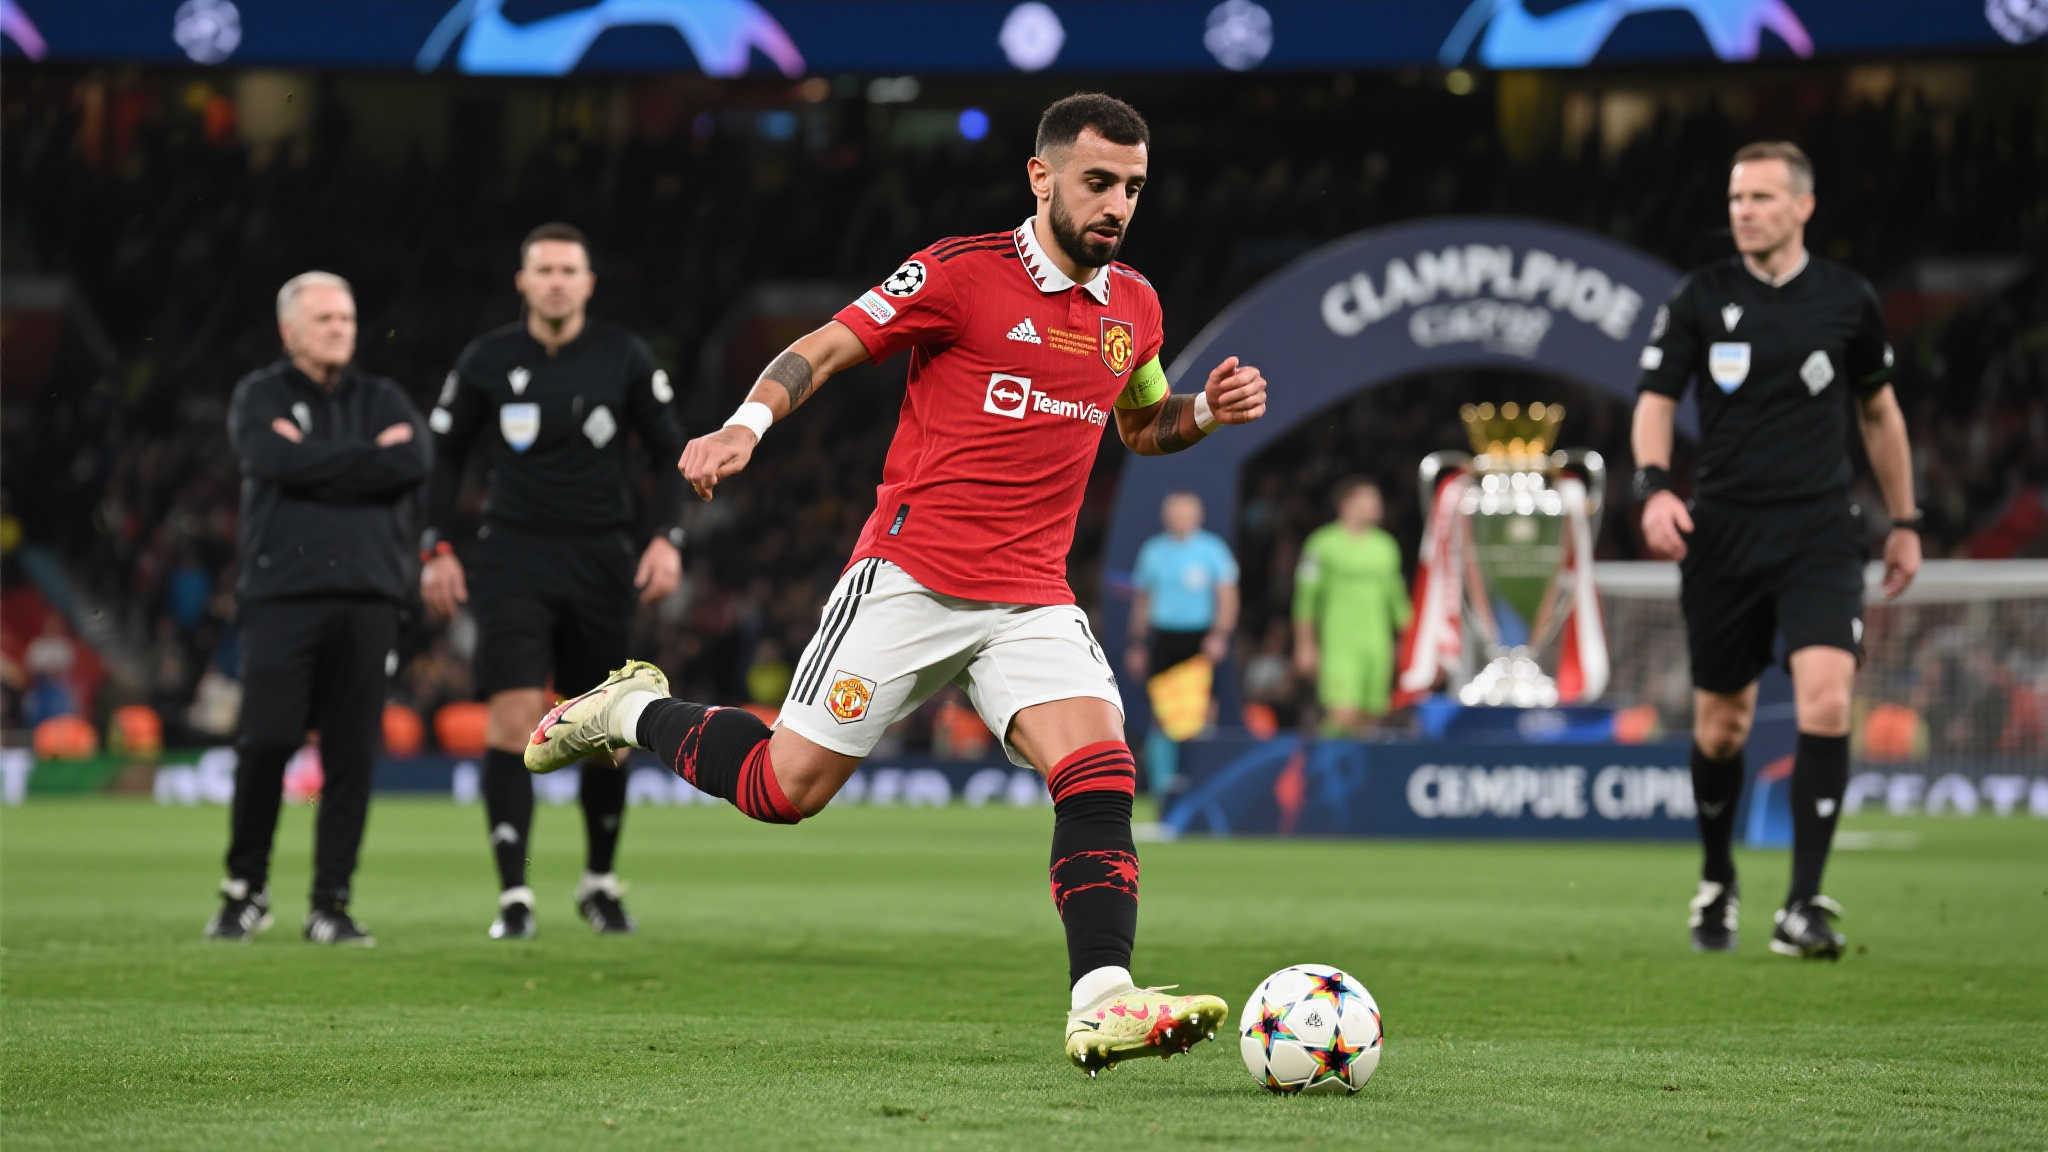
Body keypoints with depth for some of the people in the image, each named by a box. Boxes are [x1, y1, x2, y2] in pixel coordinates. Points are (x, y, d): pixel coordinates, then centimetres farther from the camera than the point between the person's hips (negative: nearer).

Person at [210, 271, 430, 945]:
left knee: (352, 757, -2)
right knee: (264, 746, -9)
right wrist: (367, 457, -4)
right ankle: (245, 891, 7)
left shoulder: (382, 400, 17)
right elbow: (275, 459, -11)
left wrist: (318, 462, -5)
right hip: (281, 596, -2)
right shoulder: (261, 396, 10)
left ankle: (330, 905, 4)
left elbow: (412, 464, -3)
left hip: (368, 599, 2)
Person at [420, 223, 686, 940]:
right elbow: (444, 455, 10)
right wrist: (437, 549, 1)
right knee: (512, 718, -14)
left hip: (601, 559, 1)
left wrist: (665, 537, -5)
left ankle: (600, 881, 23)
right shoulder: (488, 361, 2)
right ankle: (513, 895, -11)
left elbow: (671, 453, 8)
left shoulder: (624, 358, 2)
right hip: (513, 557, -1)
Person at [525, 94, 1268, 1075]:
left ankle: (1102, 1004, -25)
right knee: (788, 786, -4)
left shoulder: (1133, 307, 12)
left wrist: (1206, 411, 9)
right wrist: (748, 423, -22)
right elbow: (824, 349, -5)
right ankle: (634, 711, 25)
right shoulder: (962, 272, -7)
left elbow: (1140, 424, 30)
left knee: (1100, 765, -20)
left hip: (1033, 602, 5)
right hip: (910, 576, -4)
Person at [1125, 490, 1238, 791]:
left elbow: (1227, 597, -1)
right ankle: (1161, 779, 2)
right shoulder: (1153, 551, 10)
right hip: (1163, 637, 2)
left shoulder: (1212, 549, 1)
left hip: (1200, 639, -2)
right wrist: (1137, 645, 16)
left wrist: (1220, 635, -13)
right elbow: (1142, 600, 18)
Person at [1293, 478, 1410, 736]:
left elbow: (1396, 597, 21)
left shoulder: (1386, 546, 14)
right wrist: (1305, 645, -3)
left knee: (1367, 720, 3)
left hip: (1378, 645, 5)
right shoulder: (1323, 544, -2)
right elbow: (1306, 596, -1)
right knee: (1343, 716, -19)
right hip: (1339, 645, -5)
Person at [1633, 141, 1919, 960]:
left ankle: (1803, 906, -18)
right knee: (1721, 719, 8)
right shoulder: (1699, 300, 1)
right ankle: (1717, 883, 33)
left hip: (1820, 531, 0)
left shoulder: (1848, 302, 4)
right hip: (1724, 531, 1)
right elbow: (1656, 400, -2)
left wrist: (1904, 521, 17)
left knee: (1825, 698, -19)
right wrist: (1655, 487, -21)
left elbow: (1879, 411, 17)